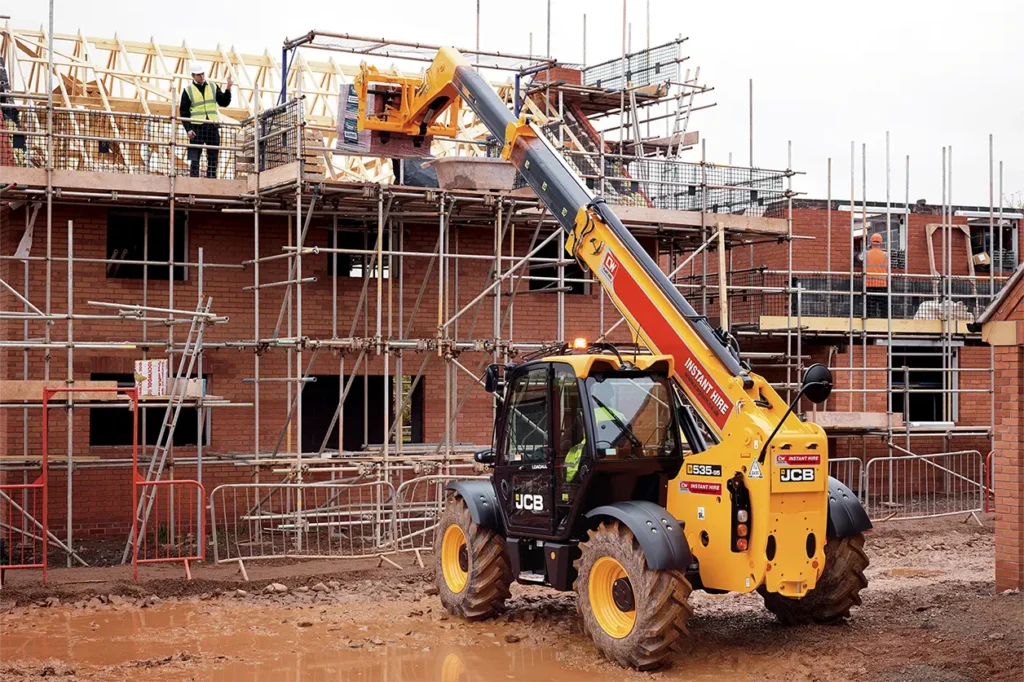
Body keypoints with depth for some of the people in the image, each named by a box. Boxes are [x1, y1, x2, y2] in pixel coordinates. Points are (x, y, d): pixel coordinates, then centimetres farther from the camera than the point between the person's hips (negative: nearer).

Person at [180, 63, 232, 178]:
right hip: (197, 127, -3)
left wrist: (228, 89, -11)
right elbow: (183, 112, 2)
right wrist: (188, 129, -9)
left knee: (213, 157, 2)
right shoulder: (188, 91, 4)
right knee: (194, 157, -4)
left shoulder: (213, 87, 12)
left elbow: (224, 103, 5)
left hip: (213, 126, 3)